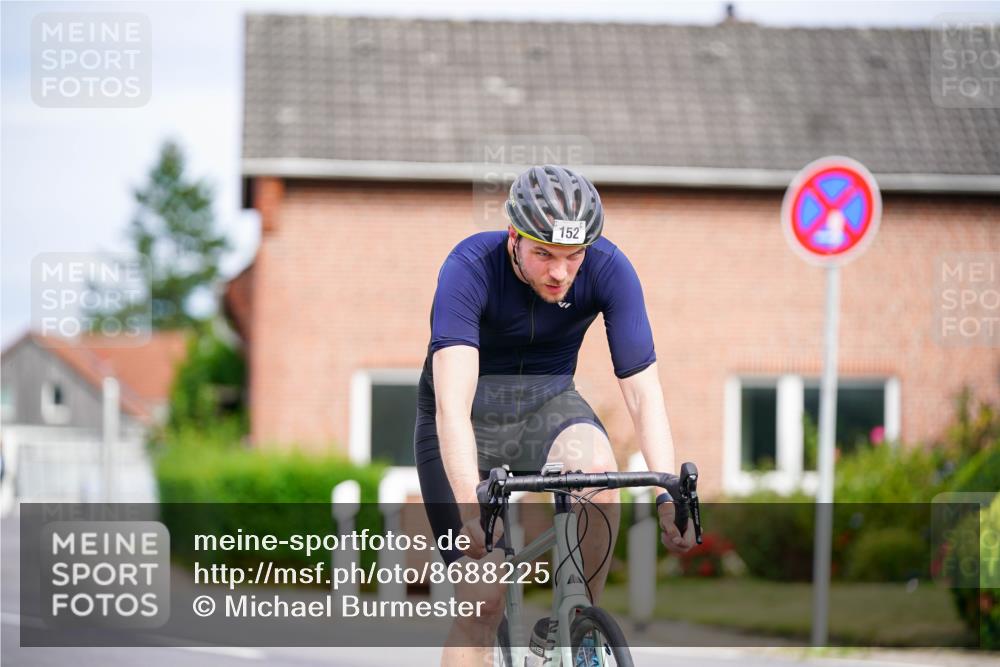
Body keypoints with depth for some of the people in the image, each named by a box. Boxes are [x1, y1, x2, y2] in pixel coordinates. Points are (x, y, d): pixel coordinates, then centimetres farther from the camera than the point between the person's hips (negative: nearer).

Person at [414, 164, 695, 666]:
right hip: (470, 414, -2)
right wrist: (471, 508, -52)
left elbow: (643, 391, -23)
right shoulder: (471, 268, -29)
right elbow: (452, 403, -39)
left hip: (546, 400, 2)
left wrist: (671, 497, -37)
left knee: (598, 466, -33)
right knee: (481, 602, -11)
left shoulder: (608, 270, -21)